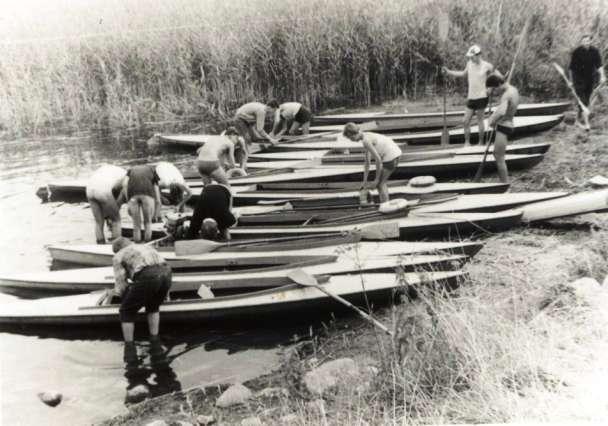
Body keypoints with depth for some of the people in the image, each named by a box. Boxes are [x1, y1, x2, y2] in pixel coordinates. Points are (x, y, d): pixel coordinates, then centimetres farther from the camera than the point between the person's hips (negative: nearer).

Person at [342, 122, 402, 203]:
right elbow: (367, 162, 16)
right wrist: (365, 181, 18)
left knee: (379, 184, -1)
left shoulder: (366, 140, -17)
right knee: (382, 183, 19)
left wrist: (377, 179, -10)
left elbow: (378, 159, -19)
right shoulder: (367, 137, 13)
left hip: (391, 157, -10)